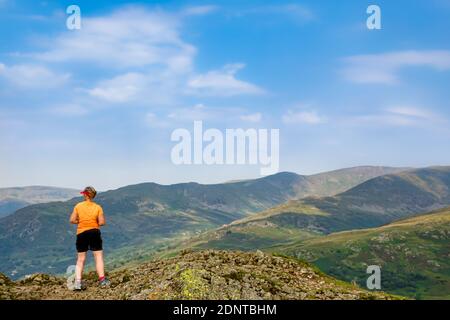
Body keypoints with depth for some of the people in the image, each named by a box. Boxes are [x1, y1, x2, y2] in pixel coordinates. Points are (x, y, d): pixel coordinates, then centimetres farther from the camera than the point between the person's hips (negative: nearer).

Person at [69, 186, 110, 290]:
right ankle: (102, 279, 1)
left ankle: (78, 282, 2)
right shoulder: (98, 207, -2)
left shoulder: (78, 206, -1)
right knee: (98, 257, 5)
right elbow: (102, 222, -7)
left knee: (81, 259, 9)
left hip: (81, 234, 1)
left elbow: (72, 220, -3)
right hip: (94, 233, -1)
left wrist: (81, 221, 13)